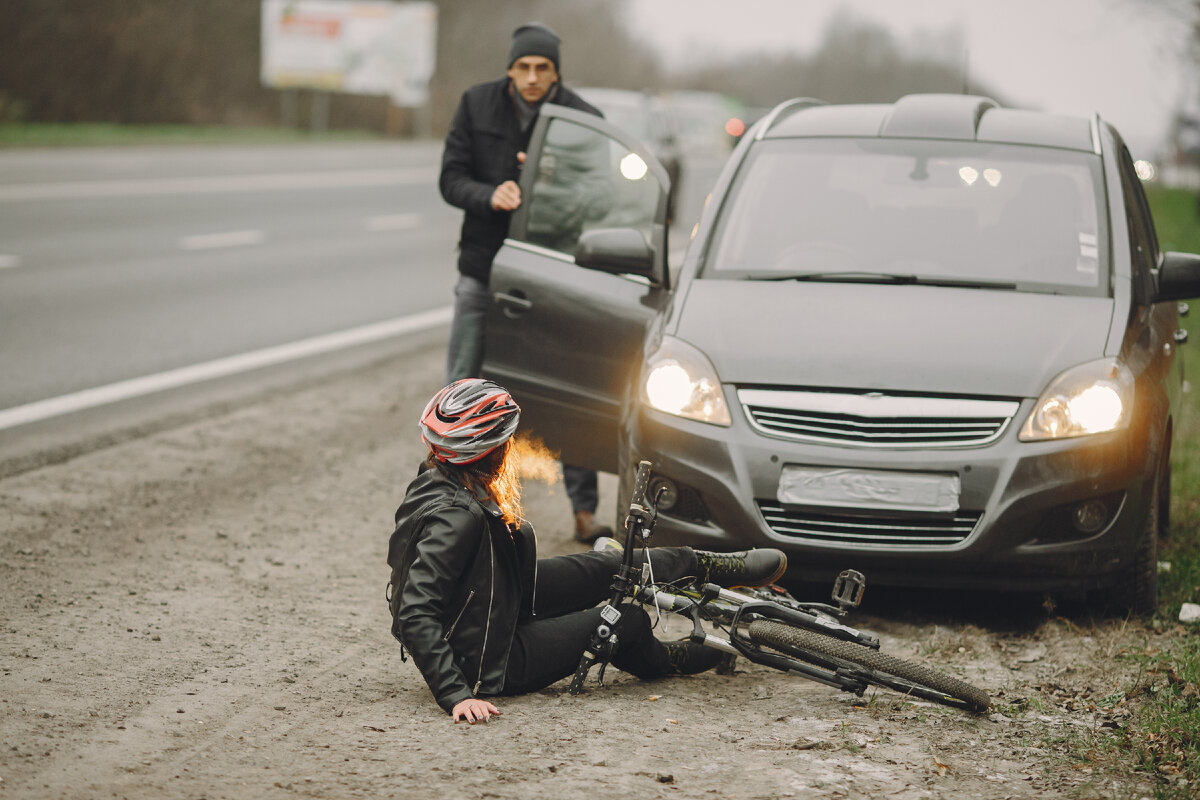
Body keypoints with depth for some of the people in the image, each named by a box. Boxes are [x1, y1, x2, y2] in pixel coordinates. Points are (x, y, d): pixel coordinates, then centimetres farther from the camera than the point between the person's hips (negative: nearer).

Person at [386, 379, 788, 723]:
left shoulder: (434, 480, -5)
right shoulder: (456, 518, -35)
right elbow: (415, 617, -39)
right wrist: (456, 696, -42)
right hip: (486, 663, -9)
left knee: (608, 568, 11)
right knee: (628, 620, 6)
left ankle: (716, 568, 32)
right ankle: (655, 660, 43)